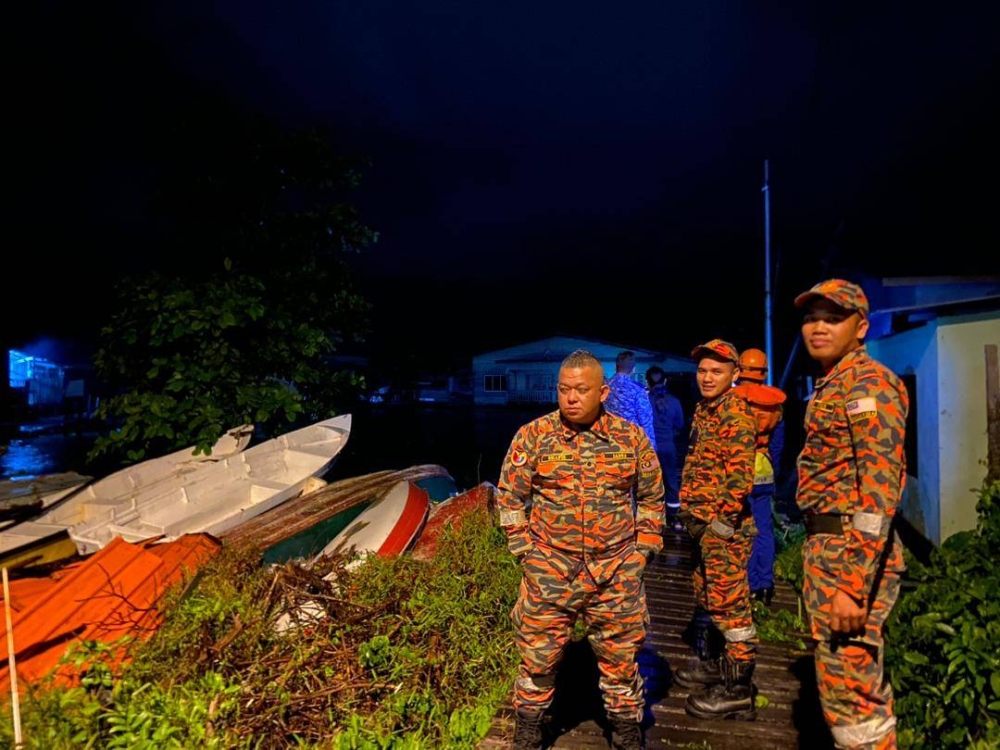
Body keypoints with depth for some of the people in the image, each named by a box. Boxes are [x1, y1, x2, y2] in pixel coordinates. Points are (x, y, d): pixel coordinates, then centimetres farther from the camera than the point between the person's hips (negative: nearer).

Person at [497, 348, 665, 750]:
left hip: (617, 573, 1)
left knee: (620, 657, 14)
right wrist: (524, 550, -2)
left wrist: (643, 549, 5)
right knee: (538, 654, 11)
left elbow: (652, 497, 10)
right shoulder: (532, 436, -6)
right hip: (549, 572, 0)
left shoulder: (631, 437, -2)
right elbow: (509, 495, 1)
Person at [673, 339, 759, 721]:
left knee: (730, 604, -1)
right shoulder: (703, 410, 12)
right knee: (707, 598, 20)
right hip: (703, 523, 10)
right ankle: (714, 664, 36)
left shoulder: (735, 414, -15)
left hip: (725, 526, -9)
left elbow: (740, 476, -22)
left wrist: (722, 523, -20)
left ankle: (738, 690, 11)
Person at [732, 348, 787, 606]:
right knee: (764, 529, 11)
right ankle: (766, 585, 16)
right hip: (764, 475, 4)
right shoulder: (774, 401, 5)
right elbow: (778, 442, 12)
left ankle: (752, 587, 9)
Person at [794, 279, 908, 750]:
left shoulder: (867, 381, -13)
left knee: (849, 694, -1)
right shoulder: (833, 385, 16)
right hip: (829, 549, 10)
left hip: (851, 554, -10)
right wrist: (824, 566, 16)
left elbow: (881, 485, -22)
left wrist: (854, 583, -26)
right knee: (857, 683, 21)